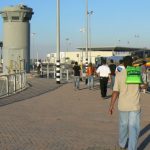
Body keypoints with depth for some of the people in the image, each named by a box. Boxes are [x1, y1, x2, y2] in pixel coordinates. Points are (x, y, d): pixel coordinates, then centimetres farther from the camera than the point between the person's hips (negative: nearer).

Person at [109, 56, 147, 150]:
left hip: (123, 105, 2)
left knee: (123, 125, 20)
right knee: (134, 128, 2)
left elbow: (115, 92, -6)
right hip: (135, 106, -2)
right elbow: (144, 86, 10)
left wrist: (111, 106, 1)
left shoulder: (119, 75, -5)